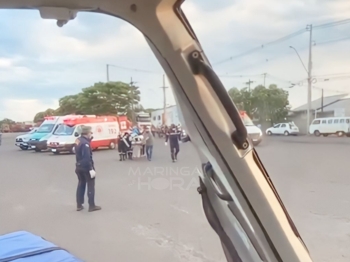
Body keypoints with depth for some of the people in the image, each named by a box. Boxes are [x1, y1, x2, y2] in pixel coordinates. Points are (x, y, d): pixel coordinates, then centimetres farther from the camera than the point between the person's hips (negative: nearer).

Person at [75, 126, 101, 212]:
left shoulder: (78, 140, 6)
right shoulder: (85, 143, -23)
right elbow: (87, 158, -27)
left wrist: (89, 138, 1)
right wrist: (91, 169, -26)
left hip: (79, 166, 9)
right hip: (86, 167, -9)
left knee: (81, 185, 16)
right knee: (91, 186, 1)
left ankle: (79, 205, 20)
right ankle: (91, 206, 5)